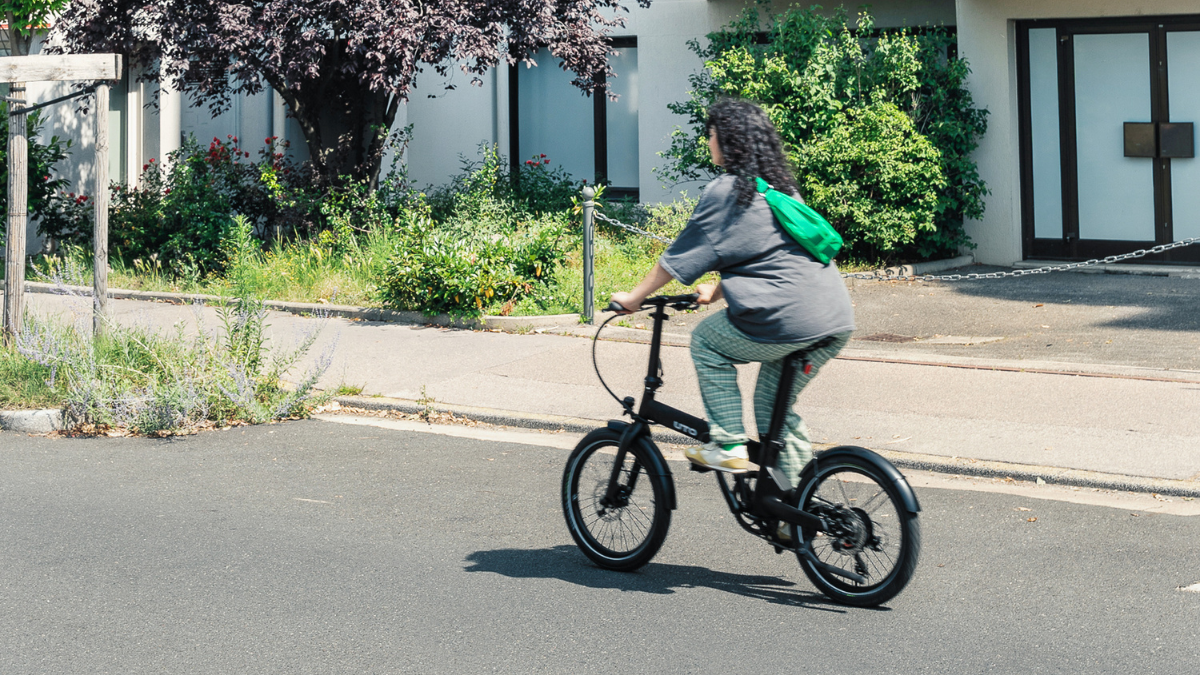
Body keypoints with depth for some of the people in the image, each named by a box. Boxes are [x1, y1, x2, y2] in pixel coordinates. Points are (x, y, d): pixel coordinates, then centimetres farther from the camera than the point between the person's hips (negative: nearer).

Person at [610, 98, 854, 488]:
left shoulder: (725, 191, -2)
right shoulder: (782, 186, 22)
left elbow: (680, 258, 2)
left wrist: (634, 298, 13)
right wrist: (717, 290, 41)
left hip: (787, 319, -8)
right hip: (837, 321, 8)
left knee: (706, 342, 15)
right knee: (774, 405, 21)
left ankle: (728, 446, 9)